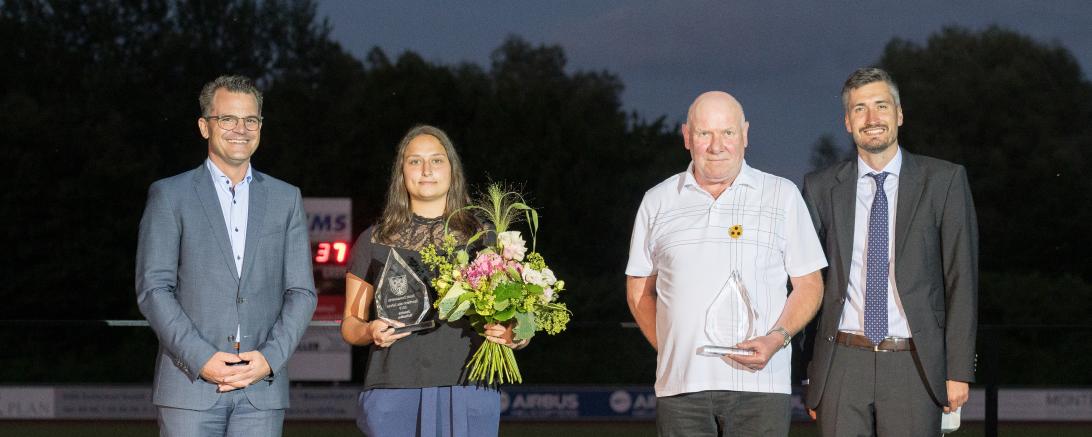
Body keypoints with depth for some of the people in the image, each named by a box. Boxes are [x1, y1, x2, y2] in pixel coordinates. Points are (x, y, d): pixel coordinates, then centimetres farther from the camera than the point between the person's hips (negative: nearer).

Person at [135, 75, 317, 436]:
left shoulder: (286, 199, 13)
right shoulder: (170, 196, 5)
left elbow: (301, 292, 10)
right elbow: (153, 288, -2)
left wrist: (270, 358, -6)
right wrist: (200, 359, -13)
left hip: (262, 389, 2)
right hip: (190, 384, -2)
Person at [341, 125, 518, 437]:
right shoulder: (374, 241, 11)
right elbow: (350, 323, 12)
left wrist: (508, 335, -10)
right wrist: (370, 332, -11)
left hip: (468, 396, 0)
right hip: (396, 396, 0)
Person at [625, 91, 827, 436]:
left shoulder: (782, 195, 9)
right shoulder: (658, 201, 13)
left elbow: (809, 285, 8)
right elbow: (639, 290, 17)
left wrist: (776, 339, -9)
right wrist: (669, 350, 3)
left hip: (759, 381, -1)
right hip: (680, 383, 1)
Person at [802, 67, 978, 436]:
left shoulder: (944, 181, 3)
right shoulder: (821, 188, 8)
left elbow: (961, 280, 1)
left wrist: (959, 370, -4)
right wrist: (808, 373, 6)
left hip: (913, 365, -1)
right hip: (842, 364, 2)